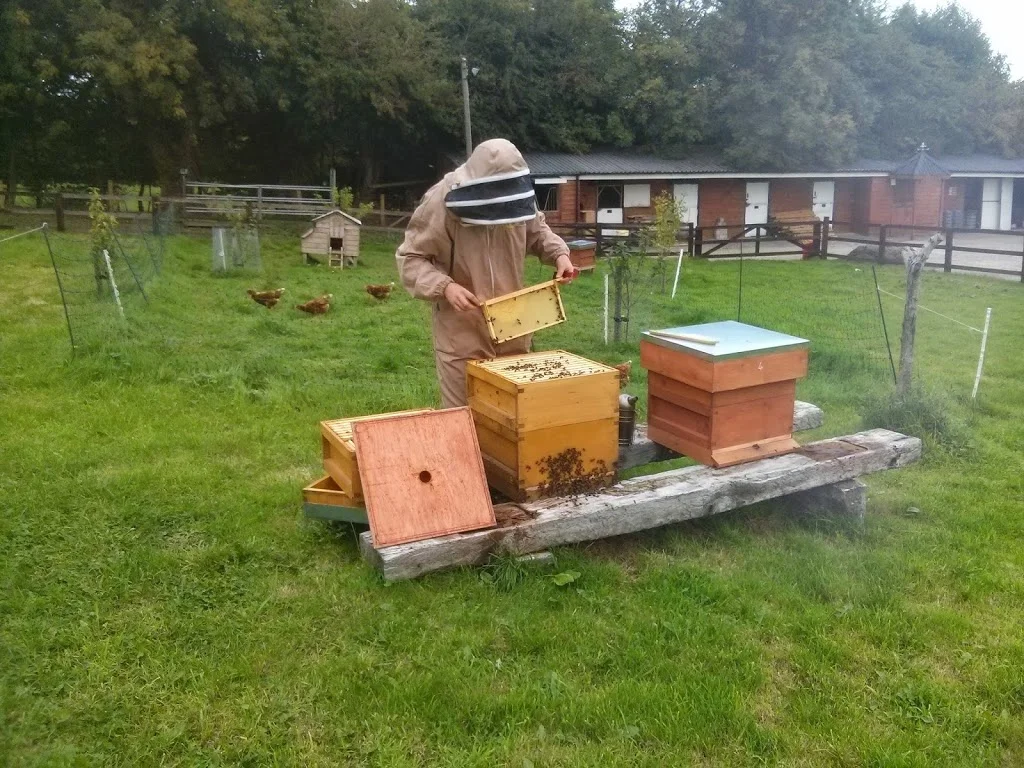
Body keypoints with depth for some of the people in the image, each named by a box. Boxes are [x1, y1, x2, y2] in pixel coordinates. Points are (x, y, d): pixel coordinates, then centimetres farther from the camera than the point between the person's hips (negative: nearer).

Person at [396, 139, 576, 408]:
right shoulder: (441, 202, -19)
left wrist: (559, 253, -2)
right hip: (462, 332, -4)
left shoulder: (517, 195, -5)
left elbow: (537, 230, 16)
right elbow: (409, 258, -11)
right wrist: (445, 286, -26)